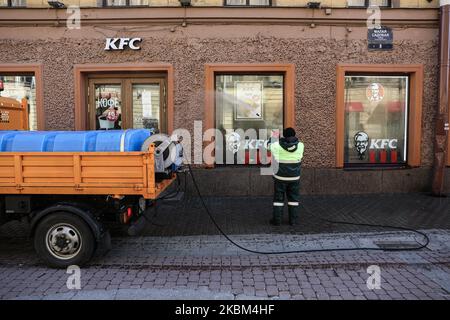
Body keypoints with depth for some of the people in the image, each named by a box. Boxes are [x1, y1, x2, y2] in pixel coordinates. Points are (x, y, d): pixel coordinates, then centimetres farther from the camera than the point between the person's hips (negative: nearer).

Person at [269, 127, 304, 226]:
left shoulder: (276, 145, -11)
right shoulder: (300, 145, -4)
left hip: (280, 176, -1)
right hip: (294, 177, 2)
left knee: (278, 198, 9)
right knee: (294, 198, 13)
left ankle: (277, 219, 10)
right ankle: (293, 220, 14)